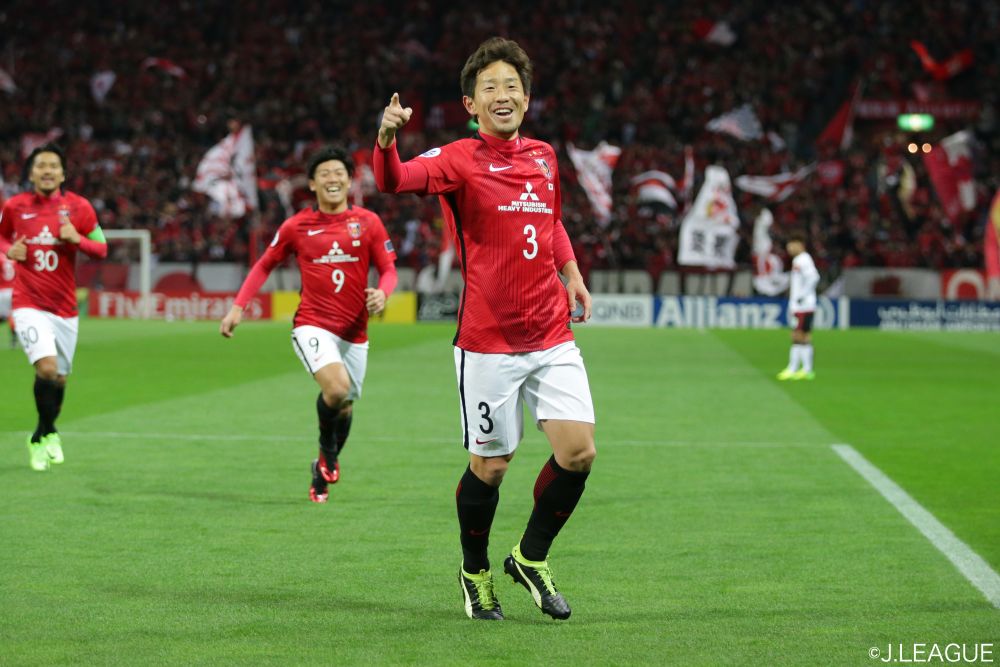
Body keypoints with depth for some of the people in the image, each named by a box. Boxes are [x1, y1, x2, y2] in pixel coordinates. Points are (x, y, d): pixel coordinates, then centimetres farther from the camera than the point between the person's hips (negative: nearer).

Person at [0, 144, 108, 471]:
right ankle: (49, 434, -1)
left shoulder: (79, 207, -1)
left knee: (59, 378, 10)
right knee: (46, 367, -22)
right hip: (28, 305, -2)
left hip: (65, 307, 2)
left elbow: (101, 249, 4)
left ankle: (40, 438, 35)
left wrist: (77, 239, -16)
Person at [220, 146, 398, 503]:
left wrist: (382, 292, -18)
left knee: (345, 406, 9)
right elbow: (264, 265, 13)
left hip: (354, 332, 3)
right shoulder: (297, 226, 2)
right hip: (312, 324, -2)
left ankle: (321, 474, 35)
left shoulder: (368, 223, 3)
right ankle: (327, 450, 2)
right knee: (337, 386, -27)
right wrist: (238, 306, 5)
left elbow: (388, 269, 5)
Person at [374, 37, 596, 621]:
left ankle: (531, 557, 16)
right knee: (490, 466, 2)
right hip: (488, 342, -4)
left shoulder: (544, 156, 10)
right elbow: (395, 181, -26)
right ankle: (476, 572, 27)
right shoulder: (461, 159, -7)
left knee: (579, 450, -6)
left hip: (552, 336, 5)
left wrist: (572, 276, 17)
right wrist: (387, 138, -46)